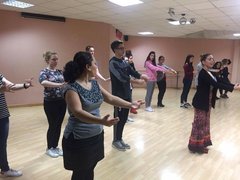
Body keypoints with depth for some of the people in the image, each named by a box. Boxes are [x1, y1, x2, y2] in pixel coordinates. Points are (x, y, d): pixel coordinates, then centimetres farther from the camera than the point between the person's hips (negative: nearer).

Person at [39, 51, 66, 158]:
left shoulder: (60, 72, 8)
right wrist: (60, 85, -41)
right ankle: (49, 148, 24)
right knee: (52, 125, 4)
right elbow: (43, 82, -30)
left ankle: (55, 147, 29)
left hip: (62, 101, 5)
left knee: (58, 125, 12)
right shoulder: (44, 72, -9)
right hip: (50, 102, -5)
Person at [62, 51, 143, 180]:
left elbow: (110, 98, 10)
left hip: (96, 135, 7)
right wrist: (101, 121, -47)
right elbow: (78, 112, -34)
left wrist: (130, 105, 6)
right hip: (79, 140, -7)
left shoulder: (94, 83, 3)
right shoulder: (72, 88, -21)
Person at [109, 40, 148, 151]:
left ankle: (120, 139, 27)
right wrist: (137, 80, -24)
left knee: (124, 118, 13)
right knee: (118, 118, 3)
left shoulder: (124, 62, 12)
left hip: (127, 94, 8)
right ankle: (115, 141, 18)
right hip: (118, 95, -8)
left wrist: (141, 76, -17)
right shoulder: (113, 62, -14)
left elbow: (132, 72, 3)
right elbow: (121, 77, -24)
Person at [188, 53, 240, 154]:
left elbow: (219, 82, 6)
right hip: (200, 103, -9)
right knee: (199, 123, 0)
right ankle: (196, 145, 13)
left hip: (207, 103, 9)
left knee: (205, 123, 16)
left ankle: (202, 144, 29)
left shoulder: (210, 73, 11)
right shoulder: (203, 73, -19)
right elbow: (216, 84, -26)